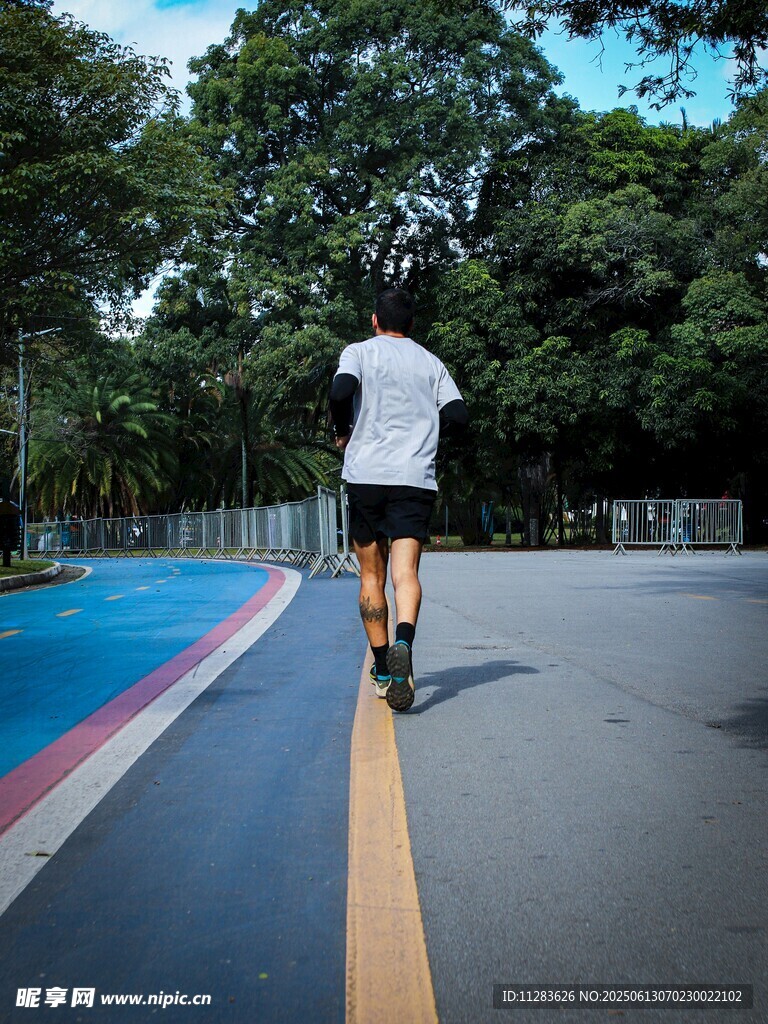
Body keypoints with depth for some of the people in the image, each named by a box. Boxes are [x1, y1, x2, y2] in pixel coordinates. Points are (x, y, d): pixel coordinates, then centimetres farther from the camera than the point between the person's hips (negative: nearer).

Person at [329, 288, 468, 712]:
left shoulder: (360, 352, 8)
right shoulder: (431, 363, 16)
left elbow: (342, 391, -12)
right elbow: (458, 416, 6)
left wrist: (342, 431, 5)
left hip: (366, 474, -1)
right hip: (416, 478, 1)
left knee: (371, 576, 10)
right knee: (406, 571, -10)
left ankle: (382, 670, 15)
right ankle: (403, 644, -37)